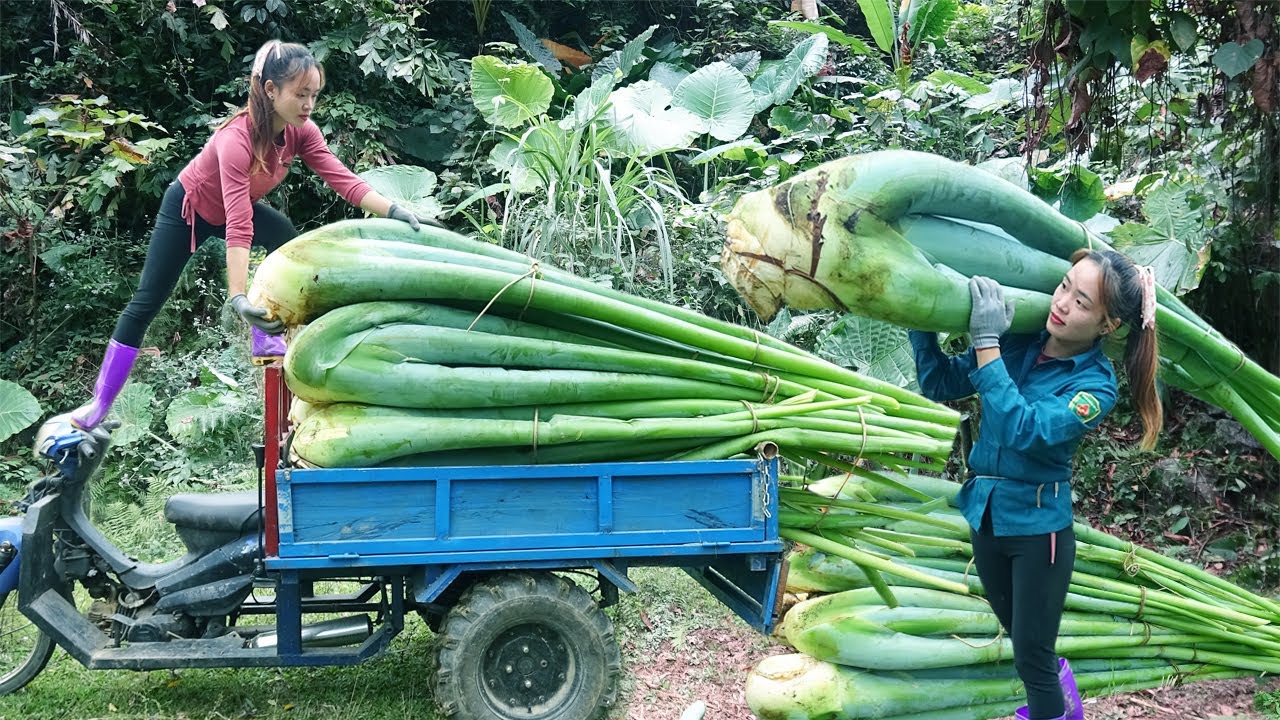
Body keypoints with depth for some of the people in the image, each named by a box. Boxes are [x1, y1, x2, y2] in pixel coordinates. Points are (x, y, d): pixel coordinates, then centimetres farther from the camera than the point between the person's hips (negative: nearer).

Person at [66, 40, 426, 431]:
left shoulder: (301, 131, -23)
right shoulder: (237, 139, -42)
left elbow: (342, 178, -29)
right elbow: (238, 227, -50)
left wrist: (392, 210, -44)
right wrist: (238, 299, -58)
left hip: (241, 204, 6)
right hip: (188, 207, -6)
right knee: (147, 302, -3)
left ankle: (266, 339, -8)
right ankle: (100, 403, 4)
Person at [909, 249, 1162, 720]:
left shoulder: (1095, 386, -19)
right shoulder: (1016, 342, -6)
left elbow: (1022, 430, -33)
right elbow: (940, 385, -2)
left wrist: (986, 344, -36)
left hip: (1037, 526, -6)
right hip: (984, 512, 6)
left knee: (1032, 658, 3)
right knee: (1020, 636, 25)